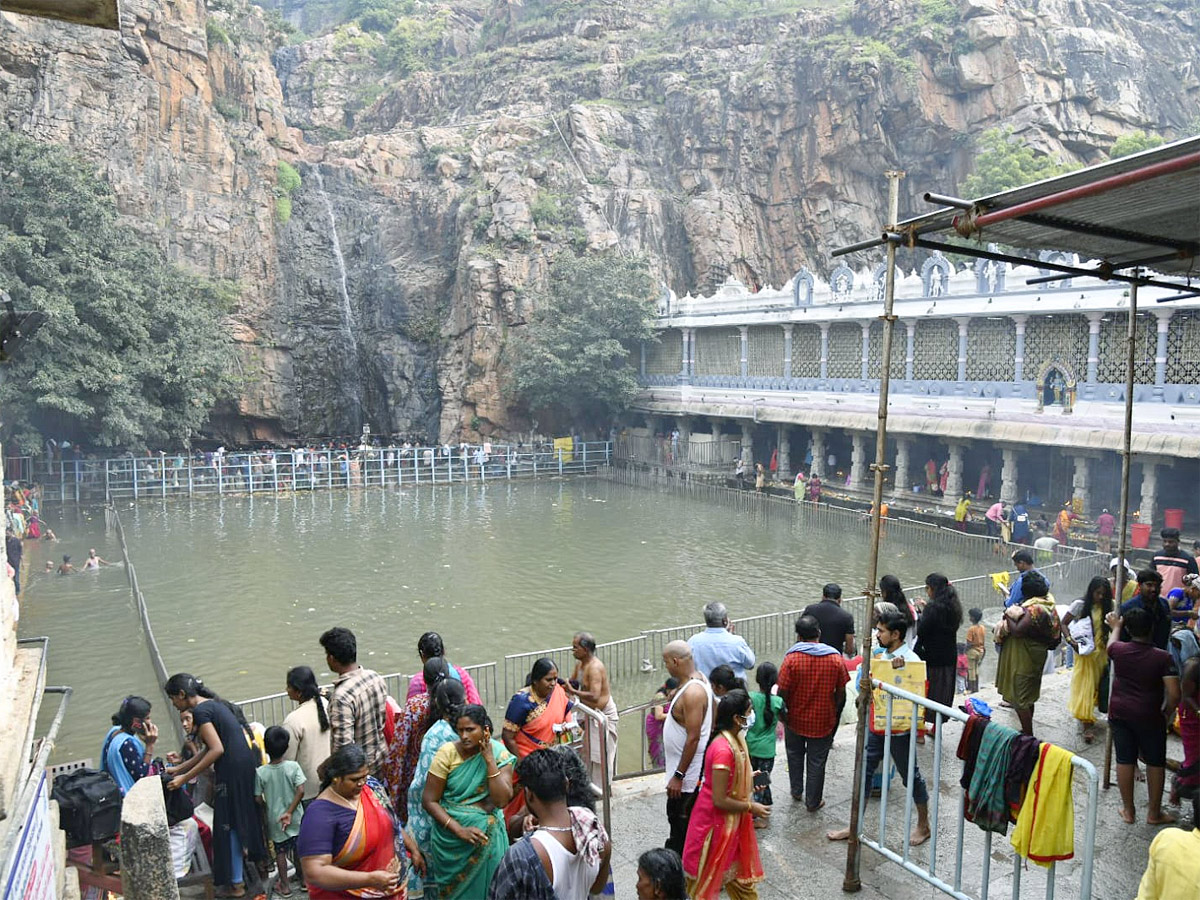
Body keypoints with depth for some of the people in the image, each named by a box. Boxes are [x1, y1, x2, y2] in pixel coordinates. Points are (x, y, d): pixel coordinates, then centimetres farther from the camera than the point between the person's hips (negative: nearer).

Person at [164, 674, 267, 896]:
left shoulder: (200, 710, -12)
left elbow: (217, 750, -19)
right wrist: (178, 768, 21)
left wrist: (184, 778, -15)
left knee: (229, 823, 6)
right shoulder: (214, 703, 15)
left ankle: (237, 882, 16)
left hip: (232, 769, -8)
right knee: (245, 817, 21)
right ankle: (253, 859, 33)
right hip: (246, 763, 8)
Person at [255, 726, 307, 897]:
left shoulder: (260, 772, -15)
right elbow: (300, 791, -20)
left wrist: (268, 810, 9)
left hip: (274, 819, 0)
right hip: (295, 817, 1)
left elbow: (258, 799, -9)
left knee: (280, 852, 14)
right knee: (299, 849, 18)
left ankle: (284, 886, 22)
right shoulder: (293, 766, -15)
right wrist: (290, 812, -13)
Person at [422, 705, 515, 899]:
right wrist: (459, 830, -19)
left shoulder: (500, 754, -10)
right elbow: (429, 800, -11)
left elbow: (501, 800, -19)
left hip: (488, 834, 1)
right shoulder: (448, 753, -12)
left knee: (483, 884, 11)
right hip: (451, 833, 0)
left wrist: (489, 759, -22)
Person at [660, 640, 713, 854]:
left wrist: (678, 776, -24)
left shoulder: (692, 692, -27)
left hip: (686, 774, -10)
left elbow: (693, 738, -28)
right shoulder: (698, 680, 4)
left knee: (681, 826, 4)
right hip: (682, 768, 10)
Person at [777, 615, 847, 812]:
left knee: (795, 755, 24)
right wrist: (835, 714, 11)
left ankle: (796, 791, 36)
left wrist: (782, 713, 1)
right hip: (823, 720, 1)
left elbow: (782, 692, -16)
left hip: (796, 719, -1)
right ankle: (813, 802, 24)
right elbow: (841, 692, -4)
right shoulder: (835, 658, -11)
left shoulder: (792, 658, -18)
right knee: (817, 762, 14)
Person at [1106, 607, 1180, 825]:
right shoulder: (1163, 657, -15)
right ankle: (1154, 813, 25)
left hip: (1120, 713, 2)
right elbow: (1174, 694, -17)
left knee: (1125, 761, 12)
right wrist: (1167, 714, 1)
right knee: (1155, 763, 15)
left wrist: (1115, 627, 34)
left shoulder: (1119, 650, -8)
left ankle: (1128, 811, 23)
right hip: (1150, 717, -2)